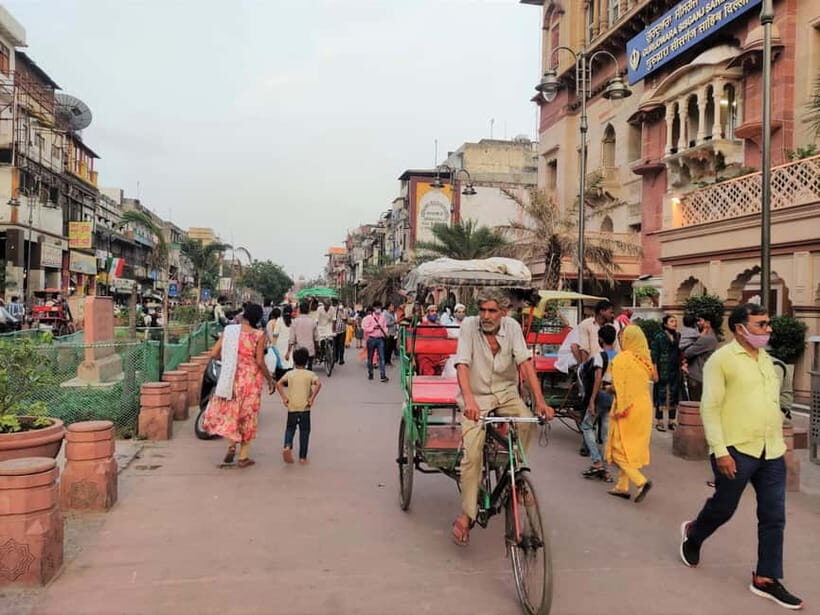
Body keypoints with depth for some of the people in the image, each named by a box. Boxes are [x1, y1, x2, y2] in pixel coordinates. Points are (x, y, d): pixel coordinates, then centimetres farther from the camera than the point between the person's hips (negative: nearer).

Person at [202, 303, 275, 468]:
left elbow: (213, 354, -2)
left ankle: (231, 444, 2)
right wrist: (270, 380, -1)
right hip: (251, 380, -2)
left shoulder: (228, 330, -3)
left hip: (231, 379, 2)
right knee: (247, 417, 11)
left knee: (229, 411, 22)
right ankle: (243, 457, 16)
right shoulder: (259, 335, -13)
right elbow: (260, 362, -15)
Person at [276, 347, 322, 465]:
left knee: (290, 428, 17)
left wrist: (283, 397, -3)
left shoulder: (289, 374, 5)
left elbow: (279, 384, -7)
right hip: (305, 408, -1)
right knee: (304, 431, 8)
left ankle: (287, 446, -10)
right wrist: (312, 398, -14)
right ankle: (302, 457, 10)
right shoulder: (310, 374, -1)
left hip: (291, 408, 1)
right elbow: (318, 384, -18)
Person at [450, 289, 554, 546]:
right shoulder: (469, 325, -13)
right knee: (471, 452, -17)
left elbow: (525, 363, -13)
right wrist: (469, 399, -40)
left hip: (505, 393, 3)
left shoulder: (512, 327, -5)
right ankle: (467, 514, -6)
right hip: (476, 396, -3)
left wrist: (540, 401, -25)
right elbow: (462, 364, -23)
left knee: (527, 421, -26)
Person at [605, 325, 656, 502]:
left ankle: (641, 481, -11)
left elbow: (620, 386, -17)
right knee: (632, 448, 15)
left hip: (627, 409, -7)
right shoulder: (645, 359, 3)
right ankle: (622, 486, 22)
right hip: (644, 406, 7)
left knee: (620, 448, 3)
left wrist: (620, 409, -12)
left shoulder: (621, 359, -15)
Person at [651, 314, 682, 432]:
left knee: (674, 395, 7)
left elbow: (681, 354, 16)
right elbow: (654, 355, -7)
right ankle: (659, 421, 6)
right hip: (663, 370, -5)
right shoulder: (658, 337, -4)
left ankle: (671, 421, 15)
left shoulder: (678, 336, 11)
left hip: (675, 370, 5)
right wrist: (655, 371, -12)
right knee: (661, 395, -2)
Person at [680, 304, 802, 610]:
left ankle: (766, 579, 19)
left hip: (772, 453, 6)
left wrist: (779, 442, 17)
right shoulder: (722, 359, -10)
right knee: (723, 508, 9)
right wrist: (720, 451, -19)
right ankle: (693, 534, 39)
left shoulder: (766, 359, 12)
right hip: (736, 451, -6)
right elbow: (710, 408, -14)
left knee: (773, 518, 7)